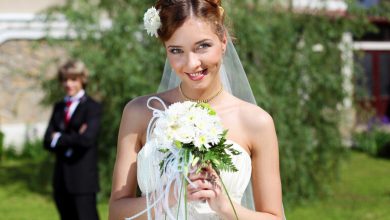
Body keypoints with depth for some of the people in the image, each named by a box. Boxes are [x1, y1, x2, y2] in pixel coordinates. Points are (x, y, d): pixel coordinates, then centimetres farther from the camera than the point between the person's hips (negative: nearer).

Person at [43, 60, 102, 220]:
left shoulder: (92, 107, -3)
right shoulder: (59, 107, 15)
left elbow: (87, 139, -18)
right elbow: (48, 142, 5)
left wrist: (59, 138, -5)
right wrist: (72, 139, -11)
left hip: (83, 178, -6)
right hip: (62, 178, 6)